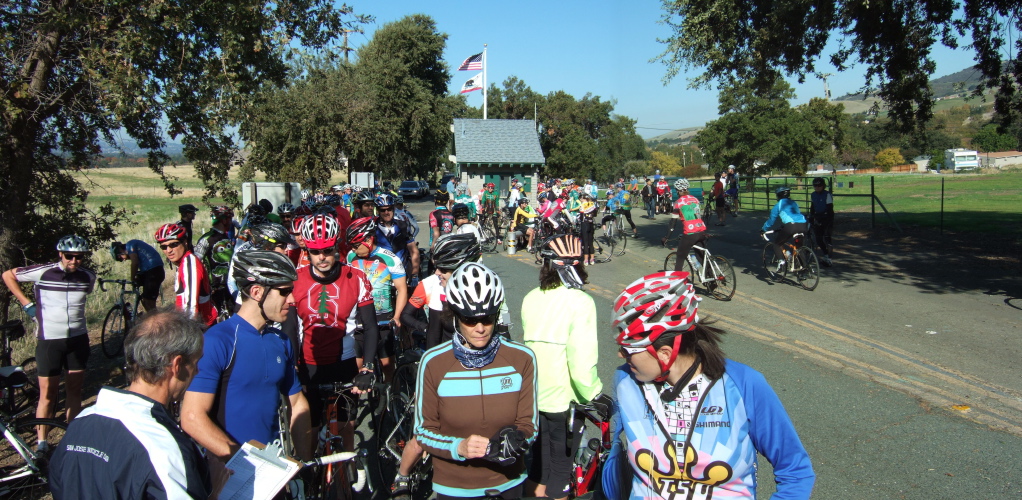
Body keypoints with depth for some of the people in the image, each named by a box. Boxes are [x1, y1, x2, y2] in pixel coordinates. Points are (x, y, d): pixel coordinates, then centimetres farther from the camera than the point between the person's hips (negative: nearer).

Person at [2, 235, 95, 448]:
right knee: (47, 393, 3)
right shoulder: (43, 272, -12)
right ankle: (42, 444, 15)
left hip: (78, 340, 3)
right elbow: (8, 275, 2)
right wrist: (27, 304, -2)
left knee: (74, 390, 9)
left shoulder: (88, 276, -1)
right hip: (49, 340, -3)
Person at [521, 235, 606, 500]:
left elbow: (526, 344, 4)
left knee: (535, 466, 24)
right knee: (557, 477, 13)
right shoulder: (580, 302, -19)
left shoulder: (531, 298, -1)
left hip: (531, 396, 5)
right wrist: (595, 395, -8)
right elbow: (582, 365, -24)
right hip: (560, 400, -5)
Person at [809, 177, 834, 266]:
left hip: (827, 218, -6)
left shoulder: (827, 195, -11)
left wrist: (830, 222, -17)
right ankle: (826, 255, 20)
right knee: (818, 239, 4)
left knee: (826, 238, -12)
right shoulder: (813, 195, 6)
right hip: (817, 218, 6)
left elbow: (830, 209, -13)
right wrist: (810, 218, 9)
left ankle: (828, 258, -7)